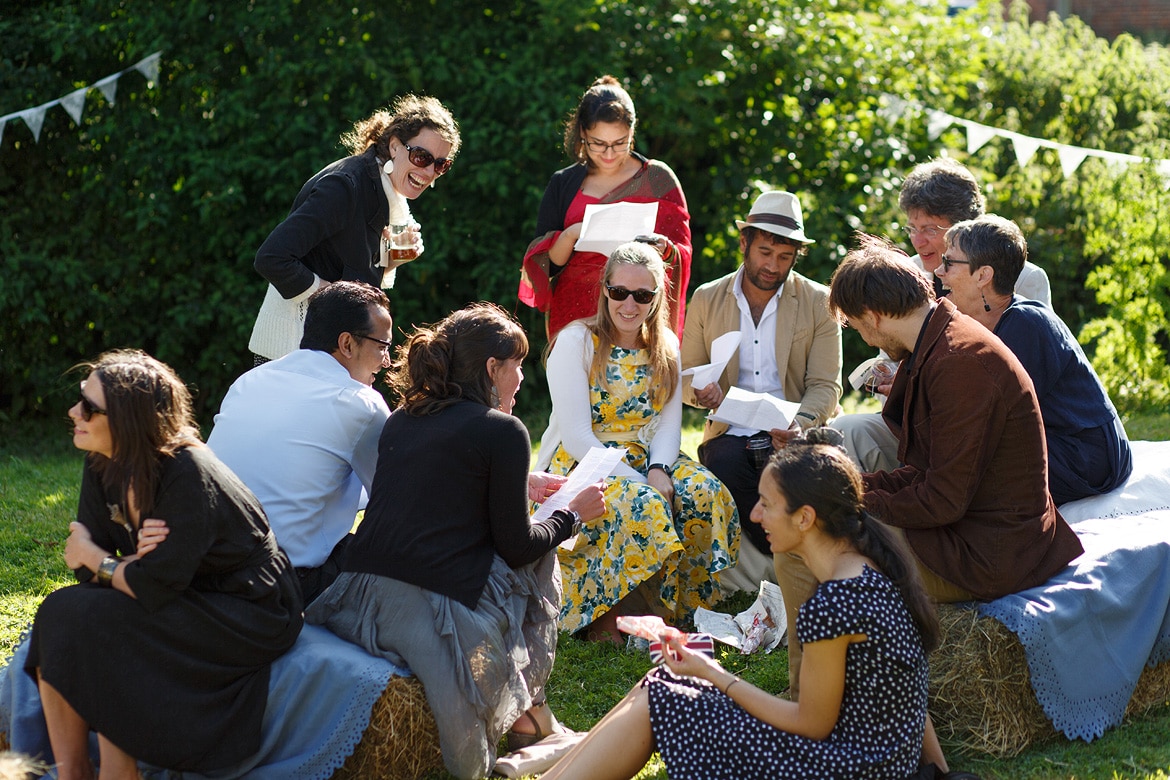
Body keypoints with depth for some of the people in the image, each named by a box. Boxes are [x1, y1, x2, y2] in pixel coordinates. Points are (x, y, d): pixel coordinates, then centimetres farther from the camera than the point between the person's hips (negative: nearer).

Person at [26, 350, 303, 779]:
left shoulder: (188, 475, -25)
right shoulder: (103, 468, -1)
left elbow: (155, 588, -26)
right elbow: (86, 563, -1)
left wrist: (94, 558, -9)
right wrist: (134, 559, -22)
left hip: (248, 615, -8)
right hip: (190, 598, 8)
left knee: (90, 624, -23)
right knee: (60, 612, -12)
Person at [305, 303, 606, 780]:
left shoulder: (400, 420, 15)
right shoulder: (502, 431, -4)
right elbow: (516, 547, -1)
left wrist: (519, 490, 39)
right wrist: (573, 515, 17)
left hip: (356, 598, 7)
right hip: (433, 611, -7)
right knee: (539, 556, 21)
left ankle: (520, 706, 29)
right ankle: (523, 708, 25)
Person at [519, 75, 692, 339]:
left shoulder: (658, 178, 5)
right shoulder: (563, 184, 8)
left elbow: (683, 254, 4)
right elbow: (545, 262, 4)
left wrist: (665, 250, -18)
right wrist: (570, 236, -15)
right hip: (574, 315, 1)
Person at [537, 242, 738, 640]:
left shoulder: (665, 347, 8)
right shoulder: (576, 342, -9)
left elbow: (669, 425, 3)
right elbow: (575, 435, -16)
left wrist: (659, 471, -19)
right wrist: (636, 479, -25)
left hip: (645, 459, 5)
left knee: (707, 494, -23)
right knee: (642, 507, -35)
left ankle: (681, 603, -9)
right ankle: (603, 615, -18)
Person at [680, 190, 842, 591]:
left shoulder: (819, 303, 3)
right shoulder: (707, 299, 8)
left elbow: (825, 386, -2)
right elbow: (685, 376, 11)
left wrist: (799, 424, -25)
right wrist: (701, 390, -16)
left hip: (793, 436, -1)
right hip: (731, 433, 1)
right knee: (725, 467, -34)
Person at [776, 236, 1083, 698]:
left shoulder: (959, 362, -22)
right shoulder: (944, 342, 11)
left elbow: (944, 500, -22)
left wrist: (858, 503, -9)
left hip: (984, 553, -11)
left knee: (797, 555, -15)